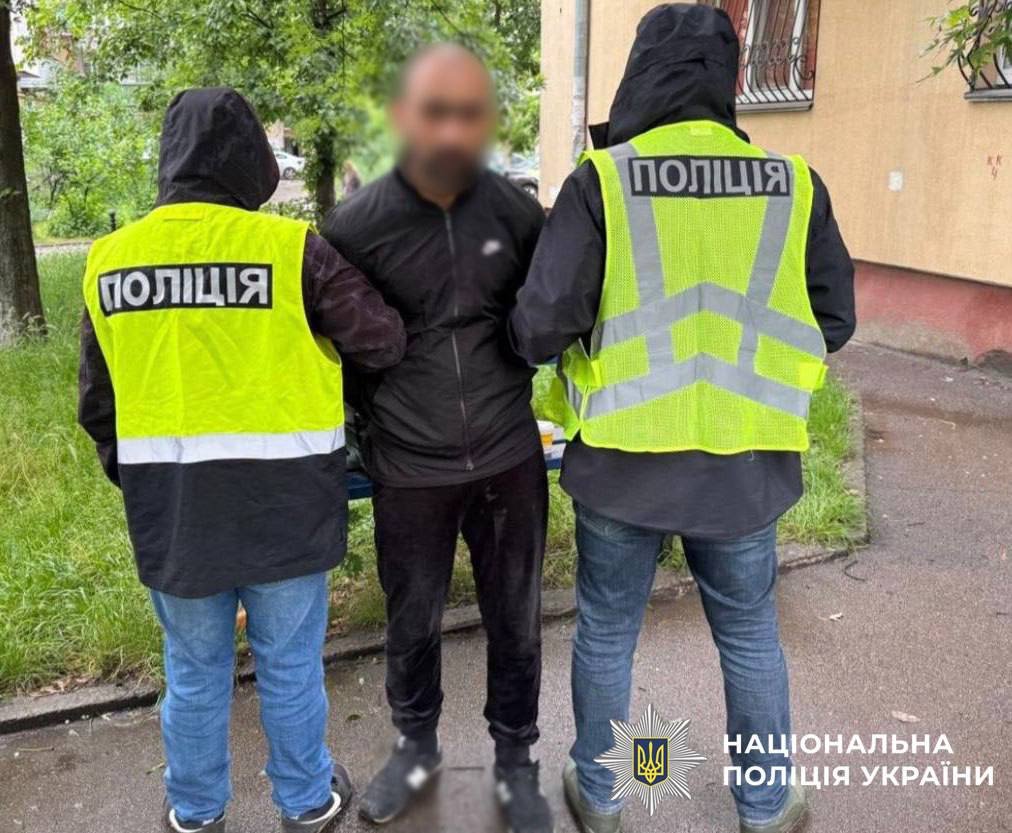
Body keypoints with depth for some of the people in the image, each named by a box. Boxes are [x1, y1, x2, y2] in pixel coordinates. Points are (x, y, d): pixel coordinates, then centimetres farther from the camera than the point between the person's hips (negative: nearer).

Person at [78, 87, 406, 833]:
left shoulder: (109, 259, 2)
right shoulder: (291, 247, -13)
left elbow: (98, 401, 10)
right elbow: (383, 344, -9)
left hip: (169, 505, 4)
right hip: (279, 498, -3)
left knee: (195, 671, 20)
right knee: (289, 666, 15)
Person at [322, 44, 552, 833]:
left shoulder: (517, 212, -6)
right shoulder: (356, 224, -10)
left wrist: (503, 381, 6)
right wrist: (373, 421, 5)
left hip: (510, 459, 1)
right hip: (409, 469, -1)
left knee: (515, 623, 14)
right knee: (412, 624, 16)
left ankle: (517, 761, 36)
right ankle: (417, 746, 42)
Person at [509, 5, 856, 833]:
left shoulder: (602, 181, -11)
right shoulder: (794, 183, -3)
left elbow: (541, 325, -15)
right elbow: (833, 320, 4)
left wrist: (555, 340, 7)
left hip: (623, 457, -2)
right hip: (744, 463, 2)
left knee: (606, 634, 18)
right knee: (750, 637, 21)